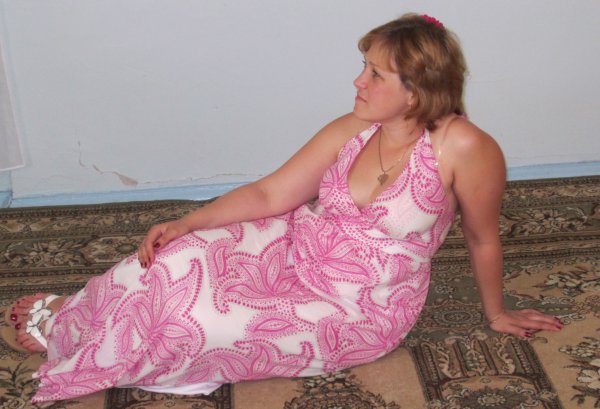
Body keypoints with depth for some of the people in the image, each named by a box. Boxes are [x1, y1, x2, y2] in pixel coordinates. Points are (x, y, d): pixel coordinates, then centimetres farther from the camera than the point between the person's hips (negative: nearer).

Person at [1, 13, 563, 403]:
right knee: (176, 264, -14)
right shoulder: (351, 130, -7)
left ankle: (74, 352, 13)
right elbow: (269, 194, -3)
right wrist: (183, 225, -12)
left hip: (358, 310, -5)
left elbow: (483, 239, -8)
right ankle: (67, 321, 12)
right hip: (295, 249, 5)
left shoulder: (463, 147, -23)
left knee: (204, 322, -13)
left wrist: (495, 312, 6)